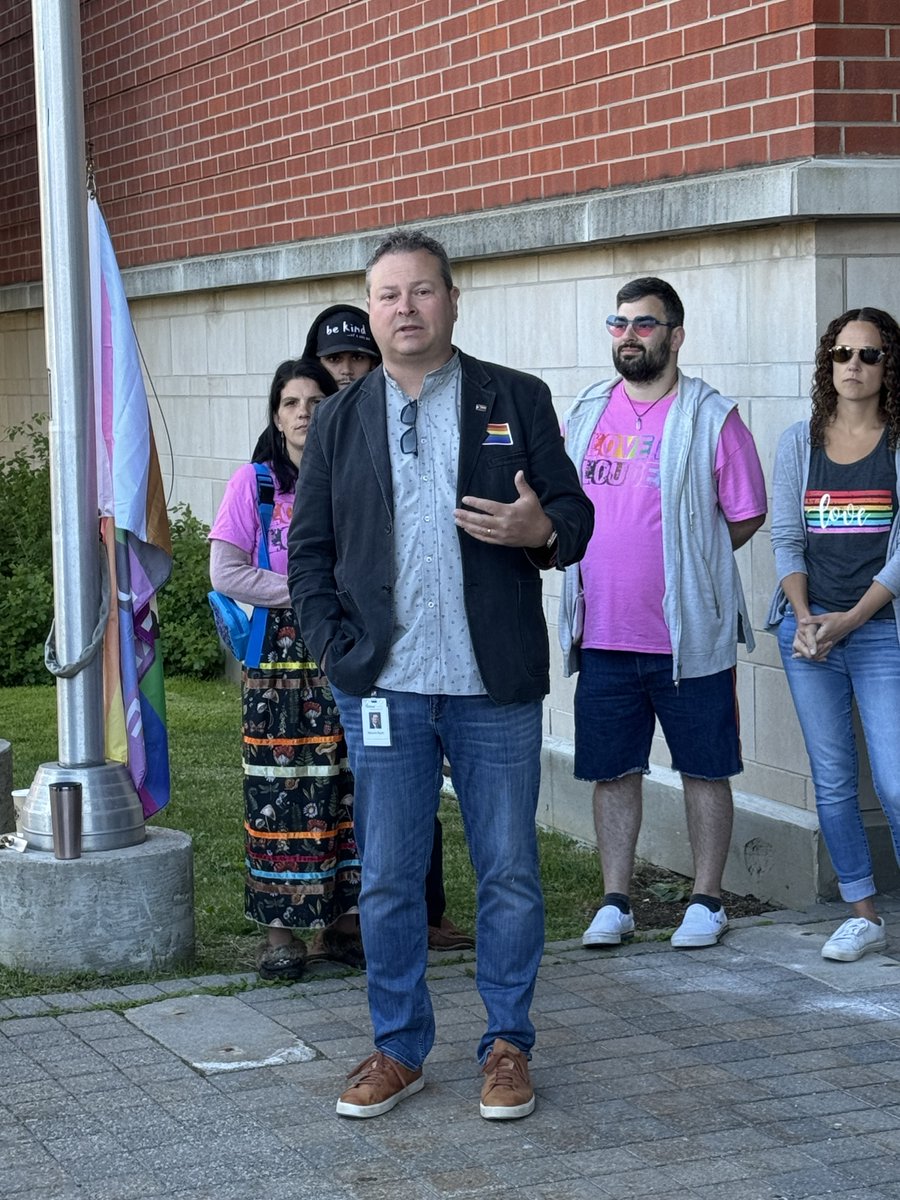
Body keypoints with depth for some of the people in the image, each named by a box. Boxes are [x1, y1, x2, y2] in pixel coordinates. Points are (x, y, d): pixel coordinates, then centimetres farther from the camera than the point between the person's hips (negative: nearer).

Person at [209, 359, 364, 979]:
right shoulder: (254, 482, 2)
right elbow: (226, 572, -5)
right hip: (279, 655, -3)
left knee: (348, 788, 3)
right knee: (280, 793, -4)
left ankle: (342, 921, 12)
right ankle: (279, 929, 3)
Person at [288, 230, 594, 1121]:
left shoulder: (516, 401, 5)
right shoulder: (339, 421, 10)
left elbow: (574, 512, 5)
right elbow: (308, 548, 10)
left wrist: (543, 530, -18)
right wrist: (336, 646, -2)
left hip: (495, 687, -1)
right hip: (382, 688, 1)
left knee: (509, 875, 5)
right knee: (387, 880, 7)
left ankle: (508, 1045, 19)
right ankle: (398, 1048, 20)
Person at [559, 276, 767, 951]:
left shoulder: (711, 419, -6)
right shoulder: (585, 415, 9)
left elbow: (746, 517, -2)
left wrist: (686, 568, 0)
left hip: (690, 636, -4)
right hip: (603, 636, 4)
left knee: (704, 769, 6)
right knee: (611, 770, 10)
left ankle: (707, 902, 18)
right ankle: (615, 903, 20)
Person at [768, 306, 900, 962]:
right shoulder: (799, 442, 9)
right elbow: (786, 538, 7)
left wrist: (847, 620, -13)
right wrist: (804, 617, -9)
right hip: (808, 628, 3)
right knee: (833, 782, 6)